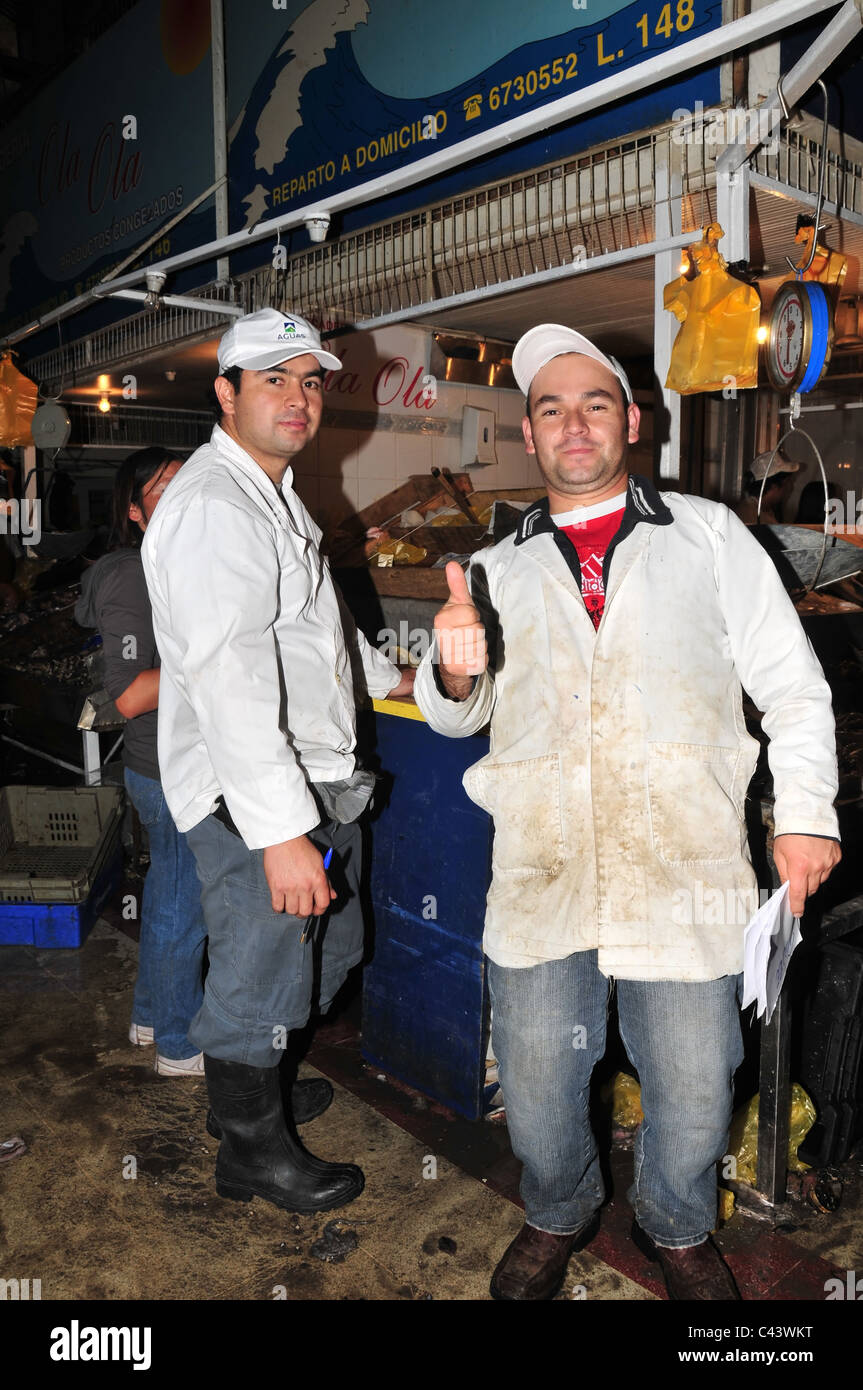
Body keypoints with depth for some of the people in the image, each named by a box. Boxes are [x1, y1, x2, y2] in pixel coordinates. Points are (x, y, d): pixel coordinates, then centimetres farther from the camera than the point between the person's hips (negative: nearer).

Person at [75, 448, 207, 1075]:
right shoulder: (132, 580, -20)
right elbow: (130, 695, -28)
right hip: (173, 775, -10)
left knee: (168, 897, 22)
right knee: (183, 910, 4)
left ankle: (152, 1015, 39)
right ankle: (181, 1044, 22)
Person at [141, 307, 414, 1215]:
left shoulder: (276, 493, 17)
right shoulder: (214, 508, -19)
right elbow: (228, 678, -30)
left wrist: (385, 676, 41)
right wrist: (280, 831, -34)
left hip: (316, 781, 11)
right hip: (251, 798, -10)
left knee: (326, 956, 24)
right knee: (257, 979, 6)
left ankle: (261, 1082, 47)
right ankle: (252, 1151, 29)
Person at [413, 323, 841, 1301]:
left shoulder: (708, 535, 8)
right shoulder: (499, 570, 12)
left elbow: (791, 684, 7)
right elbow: (454, 716, 13)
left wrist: (805, 813, -2)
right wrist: (453, 669, -9)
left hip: (685, 869, -1)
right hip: (540, 875, 2)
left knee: (692, 1090, 9)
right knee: (535, 1085, 11)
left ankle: (676, 1229, 41)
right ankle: (558, 1215, 43)